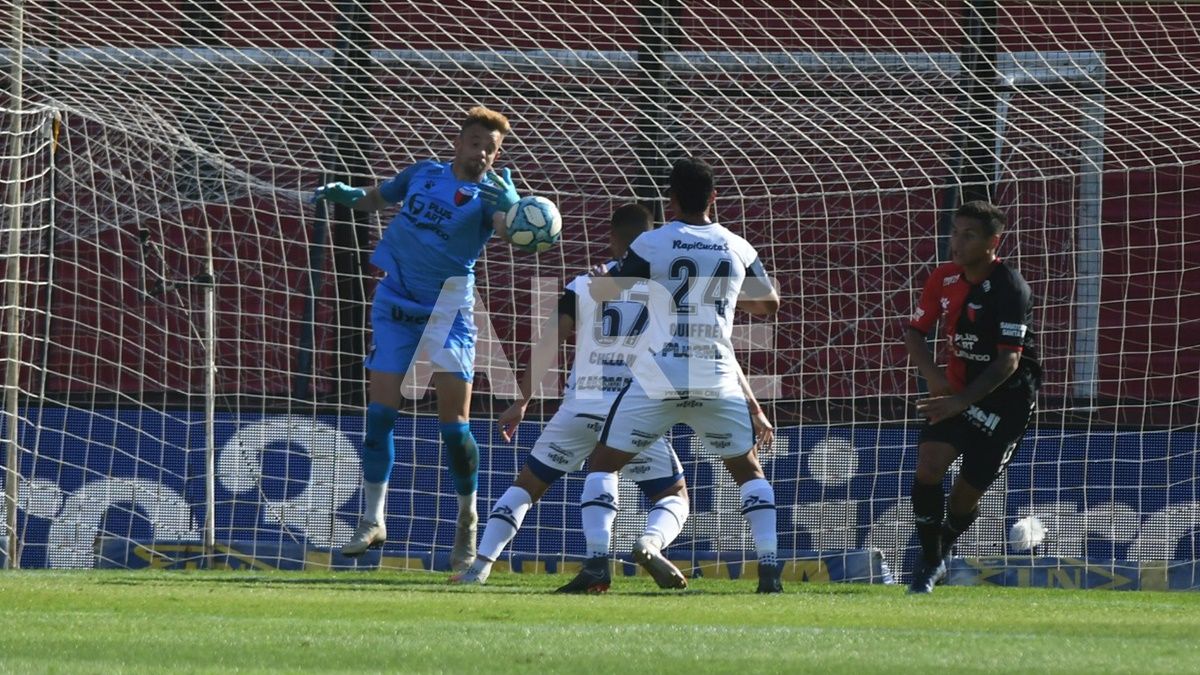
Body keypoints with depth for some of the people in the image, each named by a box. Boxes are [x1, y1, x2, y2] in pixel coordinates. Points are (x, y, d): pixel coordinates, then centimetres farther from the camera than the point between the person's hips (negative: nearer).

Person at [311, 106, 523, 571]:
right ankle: (373, 522, 7)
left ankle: (467, 521, 11)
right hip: (395, 303, 3)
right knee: (380, 413, -2)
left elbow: (507, 227, -29)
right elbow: (376, 199, 21)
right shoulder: (424, 174, 6)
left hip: (447, 310, -3)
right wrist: (345, 195, 1)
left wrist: (508, 213, -52)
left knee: (453, 423, -7)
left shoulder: (489, 194, -8)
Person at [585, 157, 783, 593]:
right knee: (748, 471, 19)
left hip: (658, 379, -2)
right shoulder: (738, 249, 6)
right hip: (718, 383, 2)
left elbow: (601, 293, 8)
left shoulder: (652, 245, -3)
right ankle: (769, 566, 5)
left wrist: (600, 276, 32)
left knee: (605, 461, 11)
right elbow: (768, 304, 24)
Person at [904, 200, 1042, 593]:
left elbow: (1009, 361, -26)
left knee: (965, 496, 0)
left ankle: (943, 549, 32)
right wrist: (933, 375, -12)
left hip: (1005, 398, -5)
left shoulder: (1010, 289, -21)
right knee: (929, 465, -18)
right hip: (957, 390, 5)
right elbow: (915, 333, 9)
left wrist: (963, 401, -35)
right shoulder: (945, 280, -1)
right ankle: (930, 561, -3)